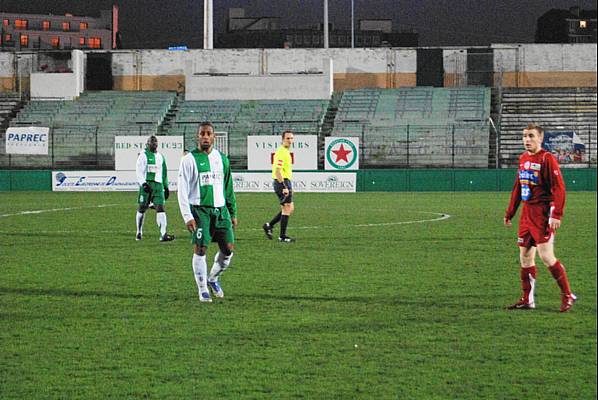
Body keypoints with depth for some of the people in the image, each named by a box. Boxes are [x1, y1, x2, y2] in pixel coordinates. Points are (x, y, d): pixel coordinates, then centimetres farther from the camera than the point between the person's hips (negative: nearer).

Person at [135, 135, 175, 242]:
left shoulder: (160, 157, 18)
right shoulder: (143, 155, -1)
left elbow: (164, 173, 25)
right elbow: (139, 172, -8)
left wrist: (166, 187, 23)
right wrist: (143, 183, -20)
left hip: (158, 185, 4)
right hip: (147, 184, -4)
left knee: (160, 209, -8)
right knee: (142, 208, 3)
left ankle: (163, 234, -17)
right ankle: (139, 232, 19)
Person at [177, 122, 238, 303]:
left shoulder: (222, 159, 12)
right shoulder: (189, 160, -3)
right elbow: (182, 191, -6)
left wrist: (233, 213, 16)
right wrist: (187, 217, -14)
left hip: (220, 209, 4)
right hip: (199, 210, -4)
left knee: (228, 248, -2)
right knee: (200, 249, -9)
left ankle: (213, 279, 23)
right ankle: (203, 290, 3)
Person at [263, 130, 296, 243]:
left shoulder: (286, 152, 17)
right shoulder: (281, 152, -16)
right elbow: (278, 171, -23)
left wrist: (288, 187, 26)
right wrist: (284, 187, -26)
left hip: (285, 182, 10)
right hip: (282, 182, -10)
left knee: (290, 208, 13)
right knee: (287, 208, -6)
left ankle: (269, 225, 17)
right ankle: (282, 236, -2)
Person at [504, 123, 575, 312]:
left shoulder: (546, 158, -11)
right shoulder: (523, 158, 13)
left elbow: (559, 188, -16)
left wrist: (556, 215, -23)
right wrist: (510, 213, 23)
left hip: (543, 213, -8)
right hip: (527, 212, 8)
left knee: (546, 256, -12)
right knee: (525, 256, 9)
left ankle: (567, 296, -1)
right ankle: (527, 300, 16)